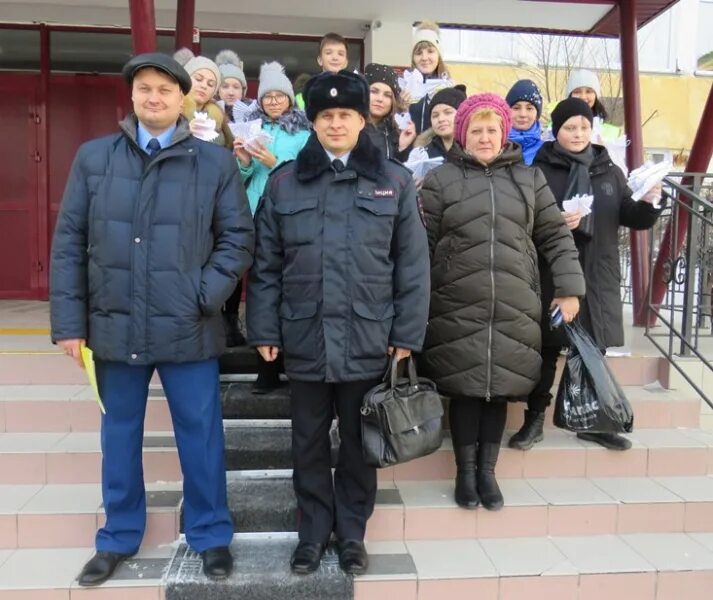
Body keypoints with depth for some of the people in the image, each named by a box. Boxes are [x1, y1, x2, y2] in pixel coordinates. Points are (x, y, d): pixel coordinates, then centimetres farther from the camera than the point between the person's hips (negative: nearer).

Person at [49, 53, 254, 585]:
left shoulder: (216, 162, 0)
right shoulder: (93, 157, 5)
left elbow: (238, 238, 0)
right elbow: (69, 243, 4)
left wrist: (206, 296, -12)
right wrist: (69, 321, -1)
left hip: (187, 329, -2)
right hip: (114, 327, 2)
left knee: (201, 436, 9)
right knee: (120, 434, 16)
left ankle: (211, 535, 28)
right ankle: (119, 536, 36)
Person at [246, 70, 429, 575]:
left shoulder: (394, 181, 2)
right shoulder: (285, 182, 4)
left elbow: (413, 265, 1)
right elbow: (266, 265, 4)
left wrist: (407, 334, -3)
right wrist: (264, 330, -1)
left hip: (368, 339, -1)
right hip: (305, 338, 1)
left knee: (359, 442, 13)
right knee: (310, 442, 13)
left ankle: (352, 531, 32)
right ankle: (314, 530, 32)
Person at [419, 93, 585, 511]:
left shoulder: (529, 178, 12)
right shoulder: (441, 179, 5)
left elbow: (556, 236, 12)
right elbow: (423, 243, 2)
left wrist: (569, 288, 4)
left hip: (515, 307, 2)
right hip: (458, 307, -2)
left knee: (501, 384, 6)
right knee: (465, 386, 3)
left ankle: (487, 470, 22)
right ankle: (465, 470, 19)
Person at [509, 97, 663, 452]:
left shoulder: (609, 171, 12)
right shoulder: (540, 170, -1)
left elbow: (631, 219, 10)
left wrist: (648, 204, -10)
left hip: (597, 276, 4)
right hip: (551, 276, -4)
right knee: (546, 349, 3)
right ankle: (534, 420, 17)